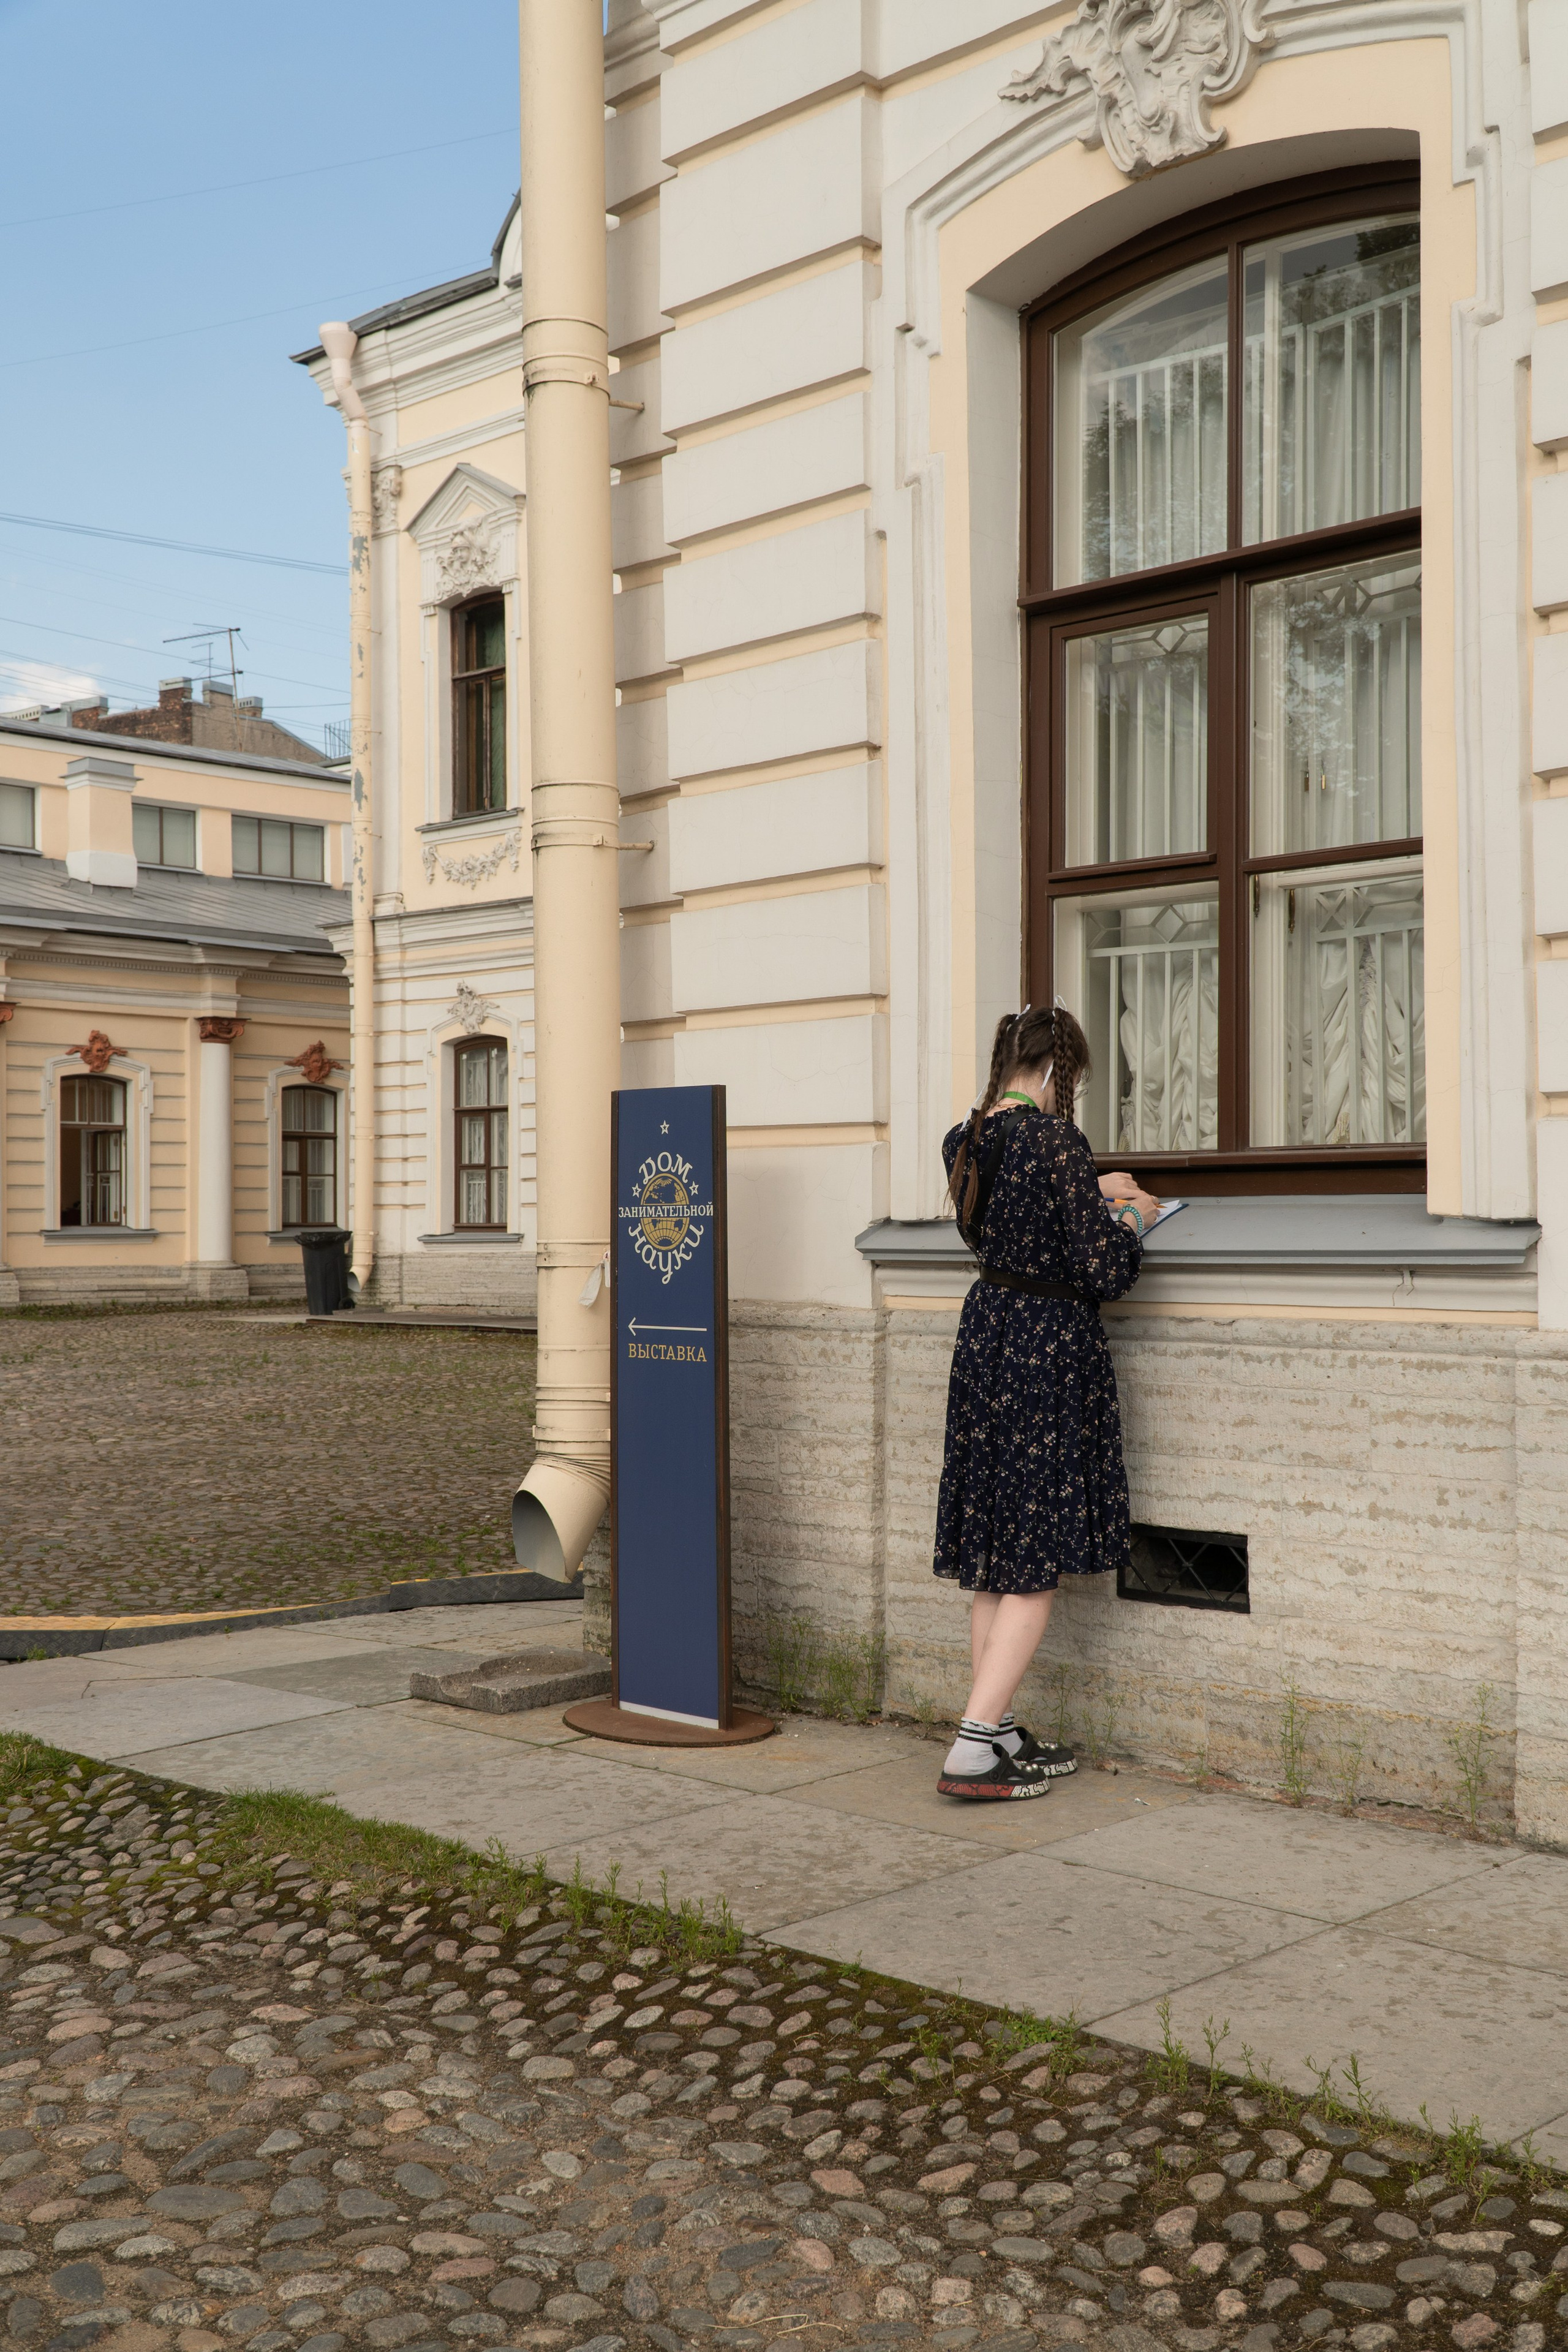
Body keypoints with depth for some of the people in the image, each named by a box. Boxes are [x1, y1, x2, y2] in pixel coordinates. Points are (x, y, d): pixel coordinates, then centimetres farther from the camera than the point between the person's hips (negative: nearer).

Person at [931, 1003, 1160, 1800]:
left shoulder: (964, 1140, 5)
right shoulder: (1055, 1141, -18)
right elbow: (1104, 1272, -17)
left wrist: (1089, 1193, 30)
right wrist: (1133, 1220, 2)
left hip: (984, 1338, 8)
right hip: (1050, 1352, -8)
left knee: (991, 1556, 14)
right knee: (1036, 1563, -1)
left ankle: (1000, 1733, 22)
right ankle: (972, 1750, -3)